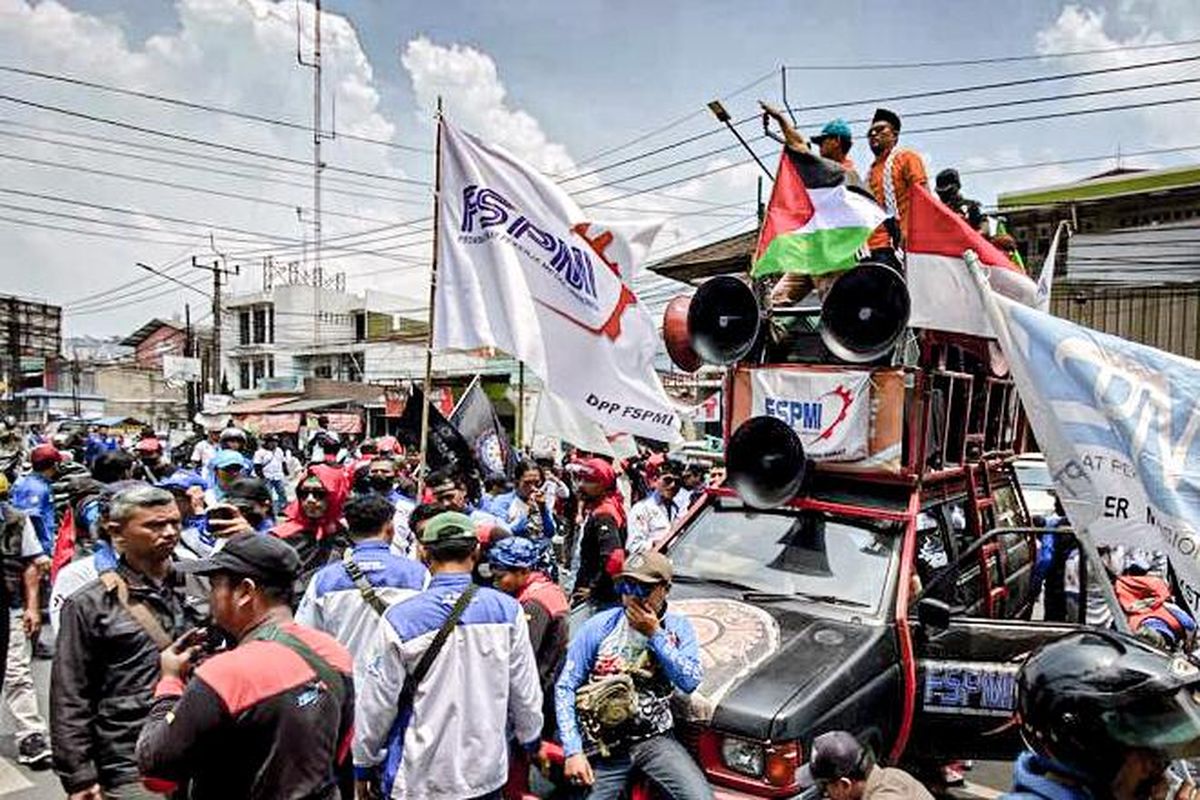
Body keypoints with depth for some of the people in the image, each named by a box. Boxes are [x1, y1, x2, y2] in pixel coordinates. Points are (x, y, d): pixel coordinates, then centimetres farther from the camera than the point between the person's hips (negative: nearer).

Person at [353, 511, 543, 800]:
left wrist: (364, 765, 8)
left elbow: (377, 703, -8)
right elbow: (526, 693, -3)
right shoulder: (508, 611, -11)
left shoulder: (400, 619, -17)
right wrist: (531, 739, 16)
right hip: (486, 774, 2)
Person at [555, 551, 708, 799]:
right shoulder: (599, 627, -4)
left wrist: (655, 635, -16)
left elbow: (690, 682, -12)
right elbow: (565, 687, -4)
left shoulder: (678, 628, 2)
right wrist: (573, 751, -12)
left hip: (656, 739, 1)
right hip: (605, 745, 0)